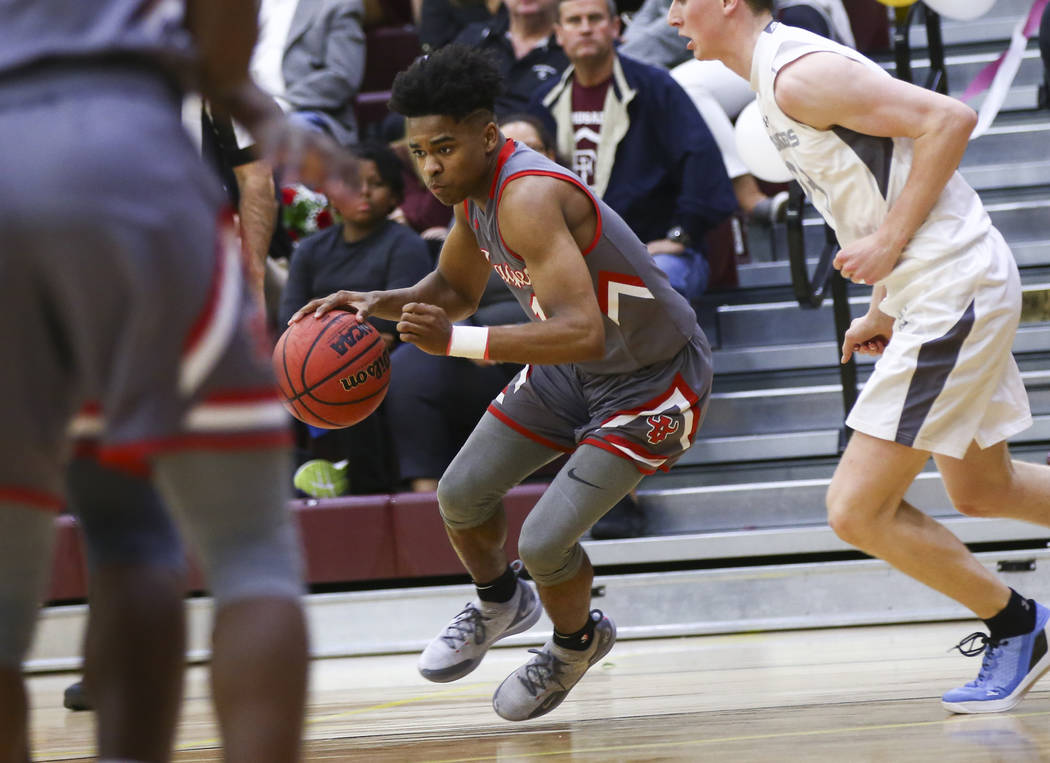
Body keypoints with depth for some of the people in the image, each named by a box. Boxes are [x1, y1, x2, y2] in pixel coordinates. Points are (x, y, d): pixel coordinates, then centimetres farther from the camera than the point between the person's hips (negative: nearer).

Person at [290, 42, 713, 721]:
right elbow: (456, 288, 14)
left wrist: (454, 341, -47)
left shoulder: (528, 199, -35)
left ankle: (577, 641, 18)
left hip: (651, 380, -9)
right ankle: (499, 603, 41)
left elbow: (583, 333, -44)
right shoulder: (474, 188, -6)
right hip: (570, 363, 9)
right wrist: (377, 305, -6)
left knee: (544, 543, -16)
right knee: (462, 494, 9)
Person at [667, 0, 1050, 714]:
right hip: (945, 291, 11)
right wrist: (886, 308, 16)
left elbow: (950, 119, -23)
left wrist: (891, 242, -20)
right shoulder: (781, 73, 14)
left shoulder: (798, 75, -18)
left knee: (858, 508, -7)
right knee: (980, 489, 24)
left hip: (952, 291, -11)